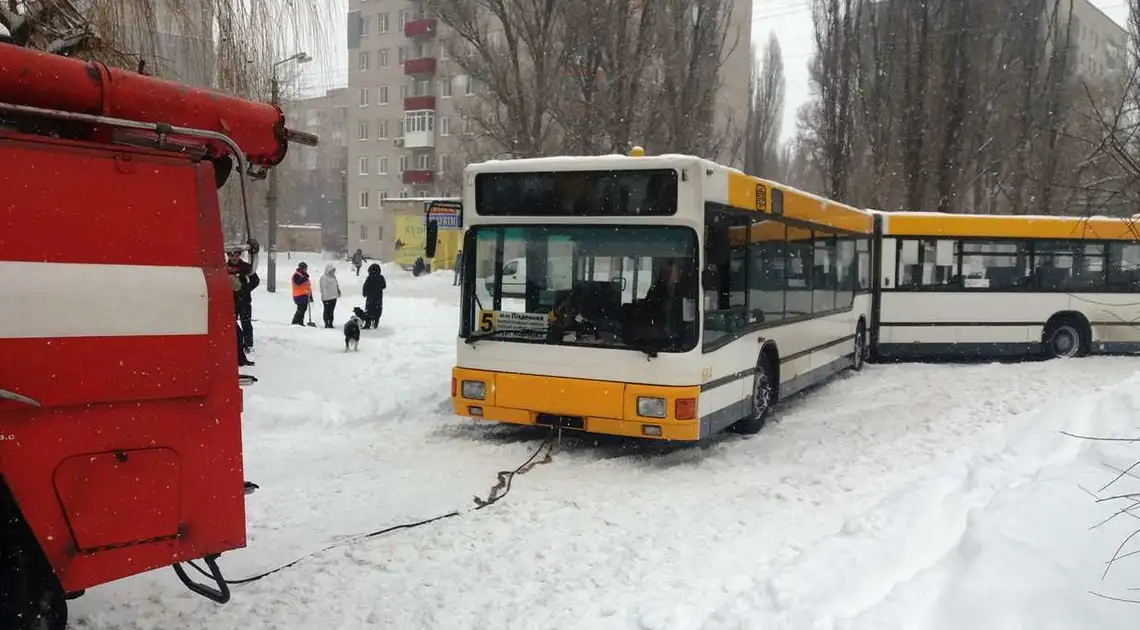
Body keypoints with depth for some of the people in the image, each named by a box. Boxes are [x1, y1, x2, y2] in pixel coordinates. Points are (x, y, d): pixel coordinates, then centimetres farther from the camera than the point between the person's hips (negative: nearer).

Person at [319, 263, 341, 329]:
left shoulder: (333, 276, 14)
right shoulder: (324, 278, -13)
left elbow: (336, 285, 27)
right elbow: (323, 288, -16)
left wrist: (338, 291, 15)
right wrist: (325, 297, -19)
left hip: (333, 297, 8)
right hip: (327, 298, -8)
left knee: (331, 311, 13)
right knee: (327, 311, -2)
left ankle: (330, 323, 19)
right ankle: (327, 324, 4)